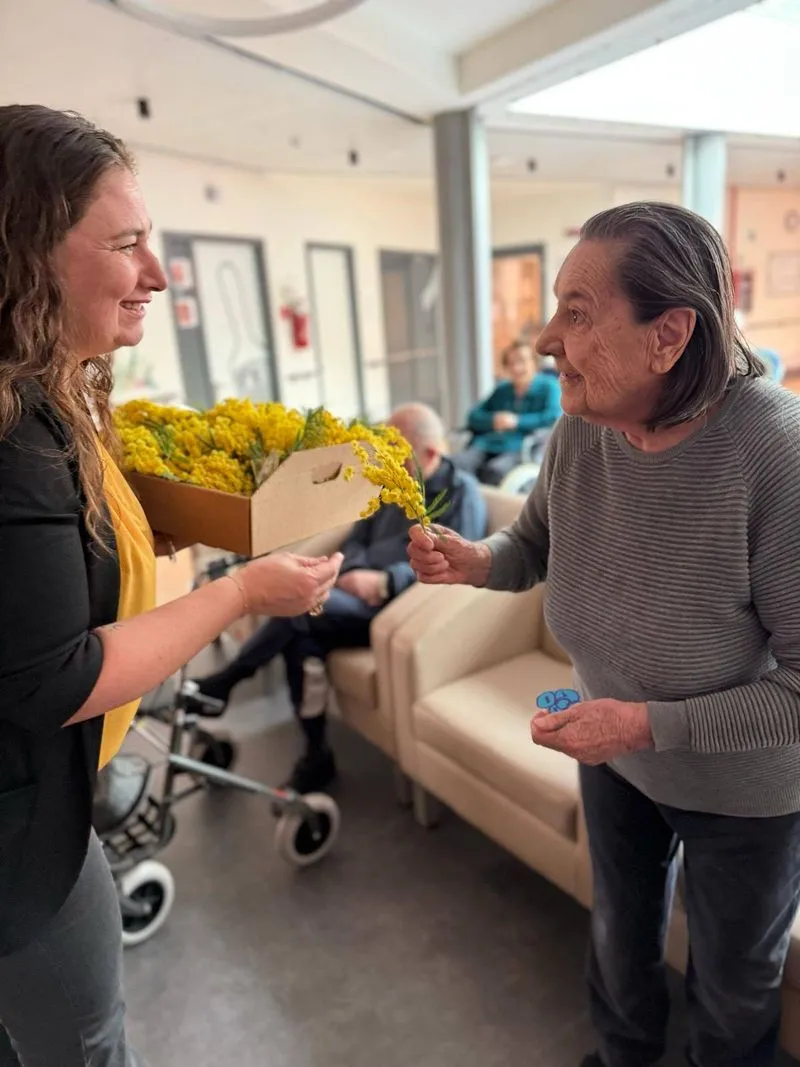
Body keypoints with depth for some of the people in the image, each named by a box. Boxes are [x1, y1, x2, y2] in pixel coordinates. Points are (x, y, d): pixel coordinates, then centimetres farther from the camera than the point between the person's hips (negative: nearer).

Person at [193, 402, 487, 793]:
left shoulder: (462, 493, -3)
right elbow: (356, 540, 16)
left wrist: (384, 581, -25)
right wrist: (353, 572, -9)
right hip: (366, 597, 7)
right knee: (301, 638, -23)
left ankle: (224, 682, -8)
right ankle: (316, 757, -10)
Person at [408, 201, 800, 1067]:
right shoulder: (583, 426, -18)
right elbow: (536, 543, -1)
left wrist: (650, 725, -32)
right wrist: (474, 561, -22)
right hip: (613, 748, 5)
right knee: (619, 932, 31)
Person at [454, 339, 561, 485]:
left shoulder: (548, 386, 14)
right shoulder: (502, 390, 29)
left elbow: (554, 416, -4)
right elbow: (474, 416, 22)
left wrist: (518, 421, -9)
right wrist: (492, 420, 0)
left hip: (518, 448, -4)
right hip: (486, 444, 5)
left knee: (494, 471, -39)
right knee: (459, 464, -30)